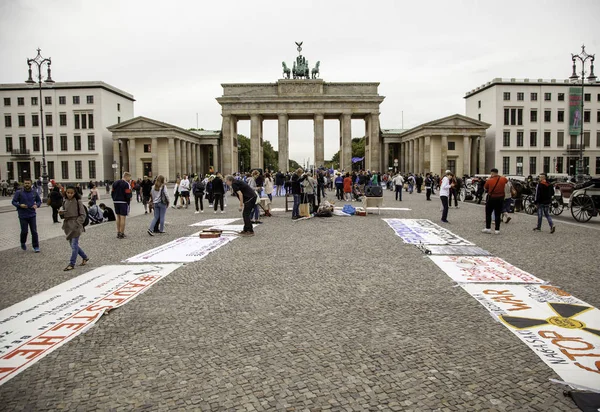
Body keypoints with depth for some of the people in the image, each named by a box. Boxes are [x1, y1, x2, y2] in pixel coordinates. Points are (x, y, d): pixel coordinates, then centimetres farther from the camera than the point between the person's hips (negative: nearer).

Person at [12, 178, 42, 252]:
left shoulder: (34, 193, 3)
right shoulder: (18, 193, -4)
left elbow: (39, 201, 13)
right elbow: (13, 202, 0)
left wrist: (36, 205, -8)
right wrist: (20, 205, -19)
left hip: (32, 215, 1)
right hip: (22, 216, -1)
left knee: (34, 231, -1)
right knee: (24, 231, 3)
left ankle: (36, 247, 7)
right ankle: (23, 243, 32)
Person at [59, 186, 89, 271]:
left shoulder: (78, 202, -5)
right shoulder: (65, 202, 10)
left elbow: (83, 215, -6)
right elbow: (63, 216, 16)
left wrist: (78, 223, -17)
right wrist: (61, 213, -6)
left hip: (76, 225, -6)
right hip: (68, 225, 6)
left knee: (74, 244, -8)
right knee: (73, 244, 12)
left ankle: (71, 264, -5)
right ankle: (85, 258, 28)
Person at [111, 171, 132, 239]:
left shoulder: (115, 183, 13)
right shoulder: (126, 184, -13)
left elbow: (112, 193, 13)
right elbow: (128, 194, -18)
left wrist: (115, 200, 18)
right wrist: (129, 198, 1)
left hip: (116, 202, 8)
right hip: (123, 202, -8)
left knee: (118, 217, 16)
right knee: (123, 218, -3)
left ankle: (118, 233, 22)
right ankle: (121, 234, -1)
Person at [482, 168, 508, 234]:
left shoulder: (489, 180, -12)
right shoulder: (503, 179, -2)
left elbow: (485, 189, 1)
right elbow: (507, 180, 22)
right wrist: (499, 176, 22)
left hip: (491, 198, -3)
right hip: (500, 198, 3)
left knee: (488, 213, 10)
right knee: (498, 214, 6)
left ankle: (488, 228, 9)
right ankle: (497, 230, 6)